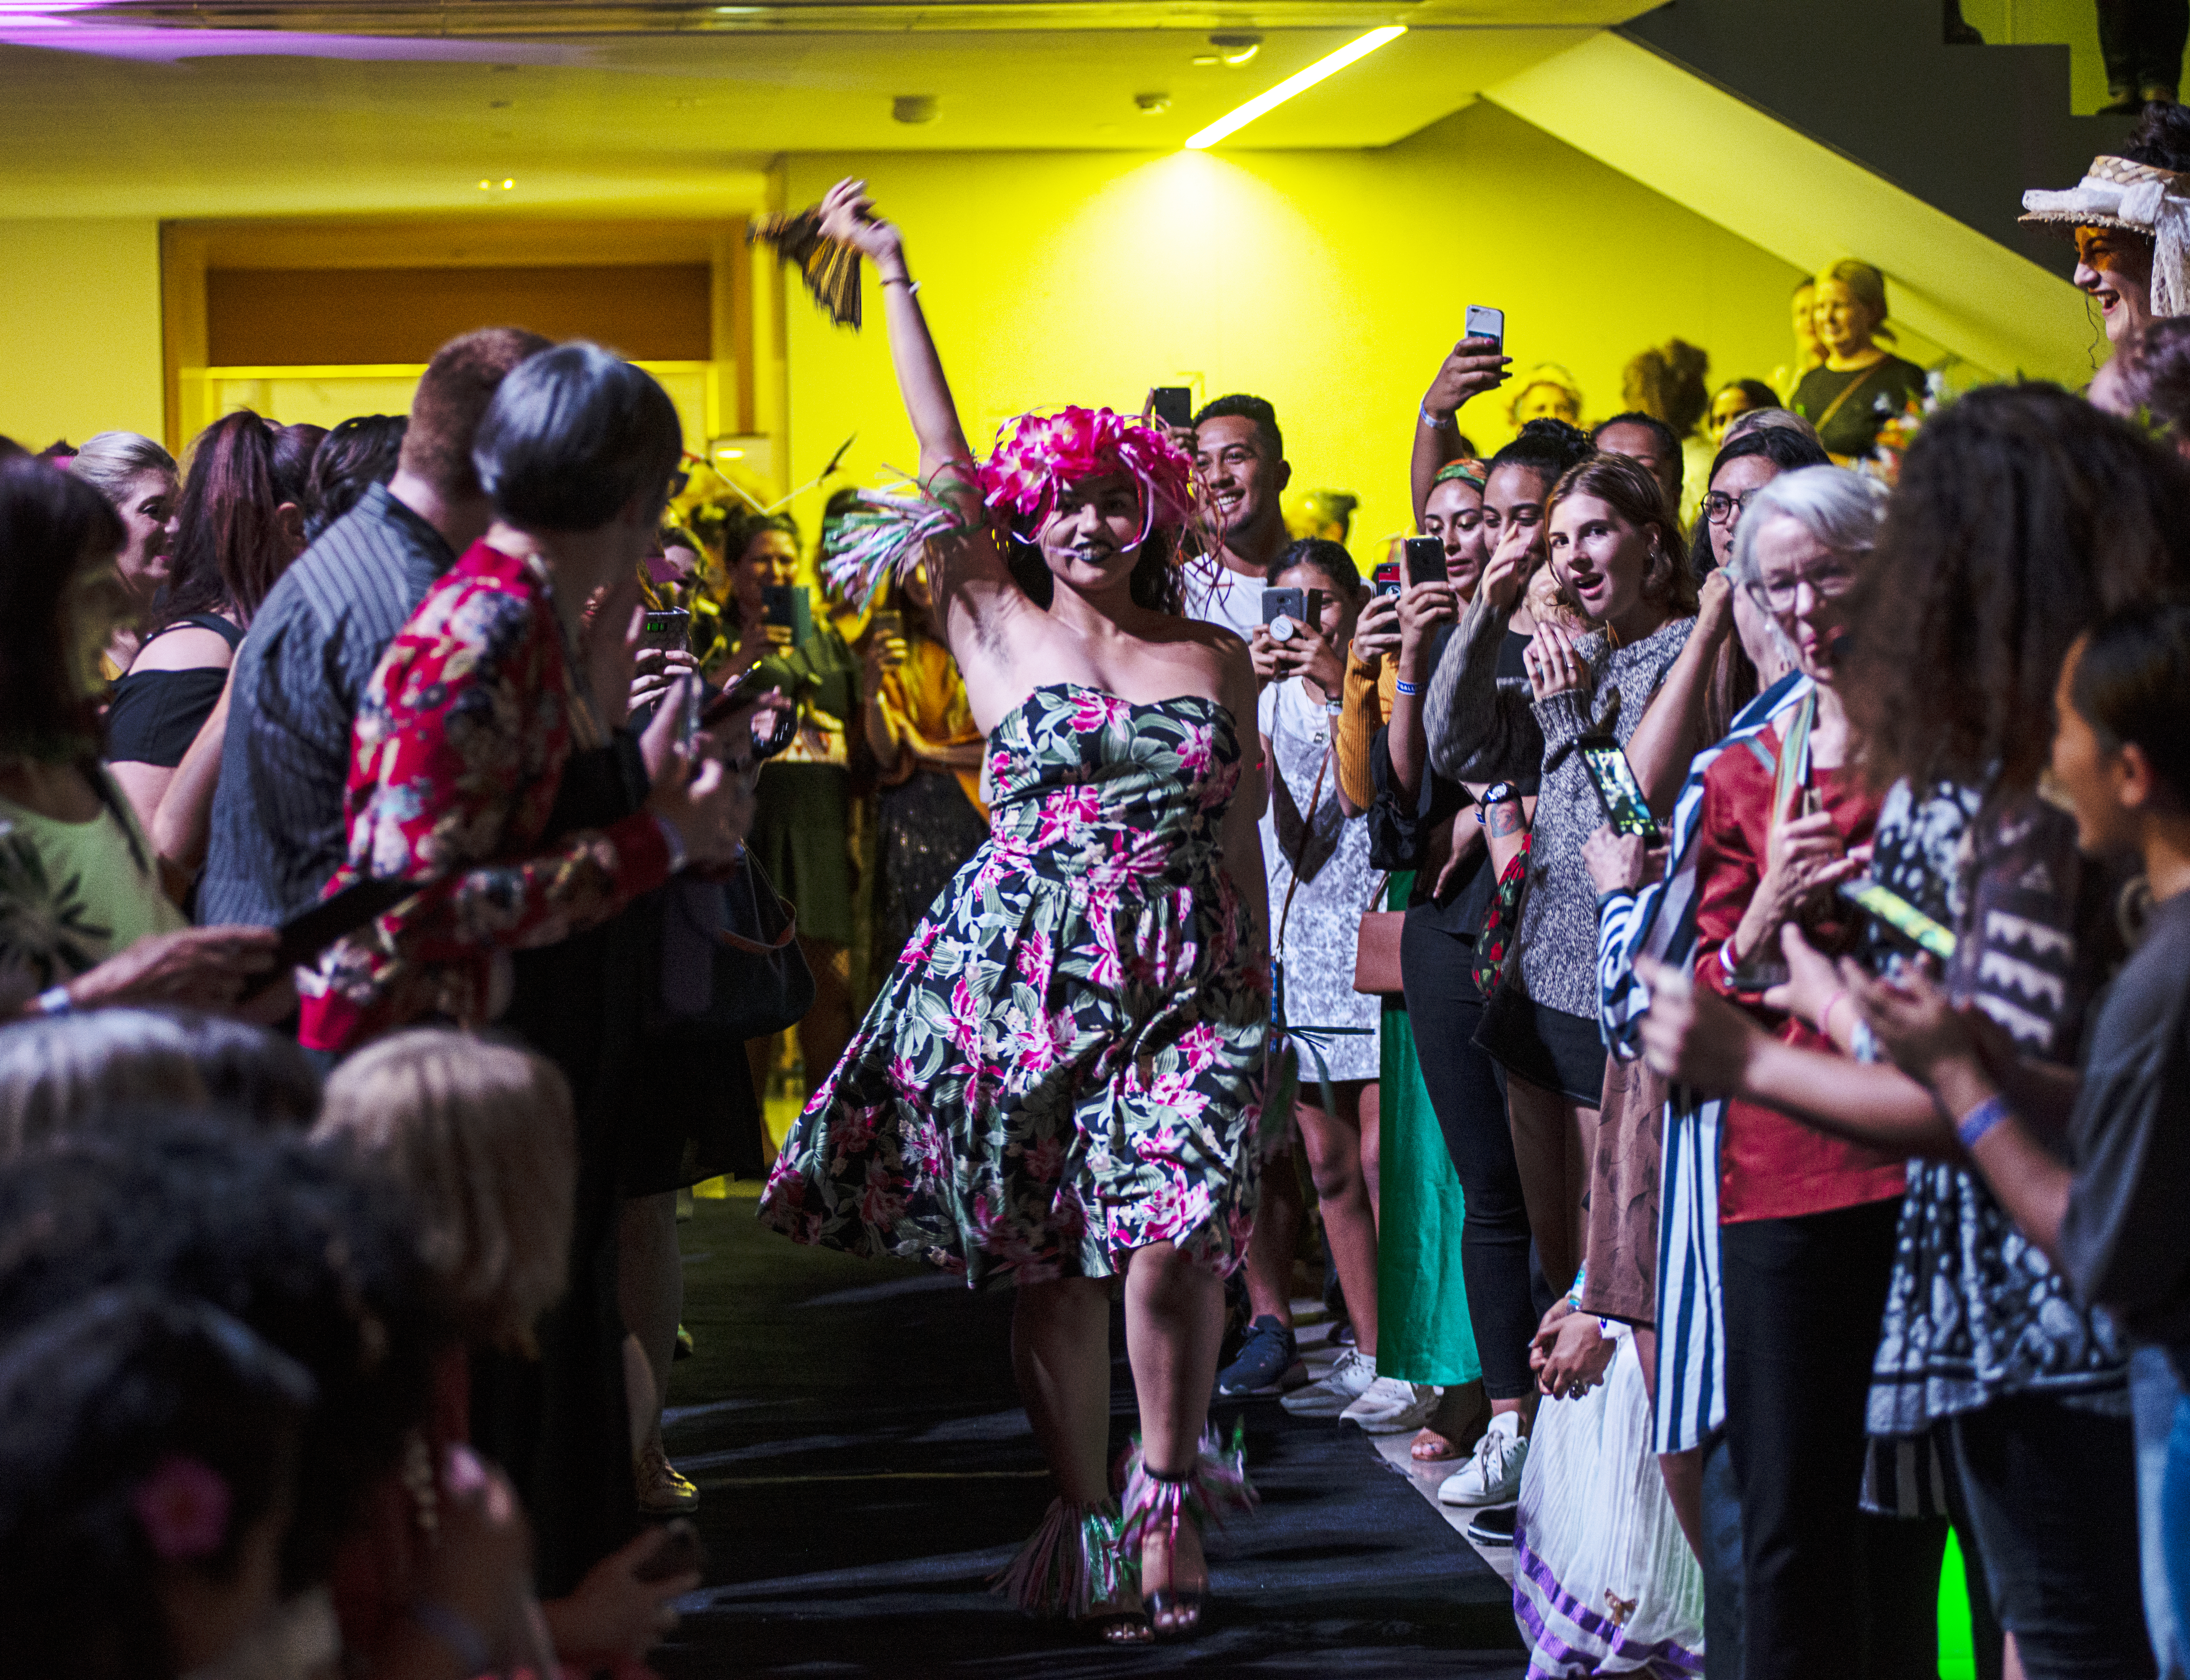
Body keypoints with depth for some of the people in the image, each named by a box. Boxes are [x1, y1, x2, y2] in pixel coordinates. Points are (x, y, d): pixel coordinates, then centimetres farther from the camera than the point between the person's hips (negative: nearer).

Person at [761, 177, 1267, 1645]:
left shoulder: (1216, 657, 11)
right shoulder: (1001, 629, 7)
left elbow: (1242, 837, 13)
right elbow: (945, 460, 3)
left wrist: (1259, 995, 9)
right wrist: (895, 276, 3)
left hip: (1187, 975, 0)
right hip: (1026, 965, 0)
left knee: (1173, 1242, -13)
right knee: (1047, 1258, 2)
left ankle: (1171, 1484, 7)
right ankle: (1086, 1511, 13)